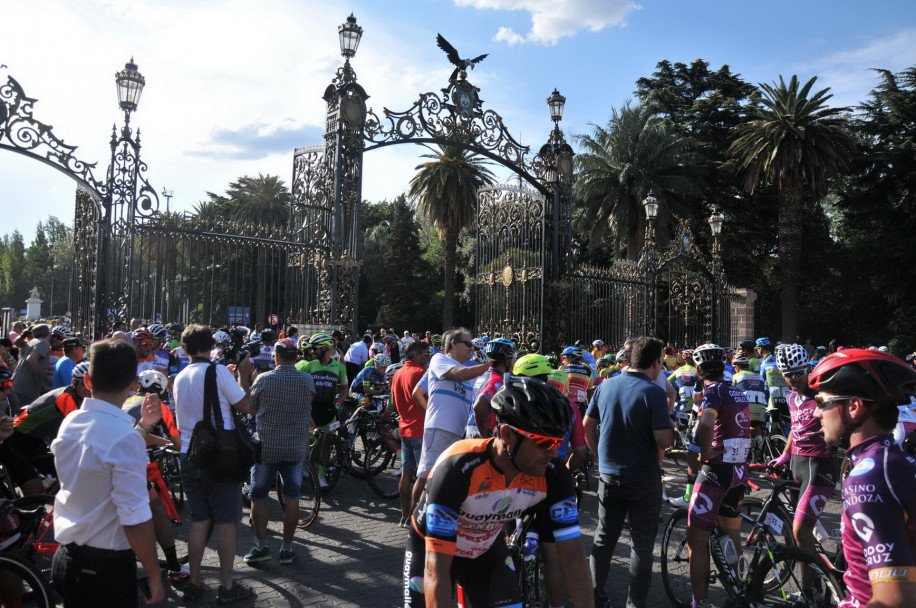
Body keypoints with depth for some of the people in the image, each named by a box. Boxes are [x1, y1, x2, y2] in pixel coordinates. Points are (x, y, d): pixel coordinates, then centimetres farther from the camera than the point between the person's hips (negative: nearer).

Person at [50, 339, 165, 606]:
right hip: (105, 568, -7)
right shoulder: (125, 438, -26)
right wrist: (154, 576, -15)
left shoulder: (70, 422, -2)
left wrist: (141, 425, 20)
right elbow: (135, 520, -26)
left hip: (64, 559, 7)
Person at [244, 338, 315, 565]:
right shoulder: (308, 381, -4)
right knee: (292, 497, 10)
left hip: (267, 448, -2)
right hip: (297, 448, 2)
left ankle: (261, 546, 11)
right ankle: (287, 548, 15)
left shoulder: (263, 379, -11)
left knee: (258, 496, 12)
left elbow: (251, 409, 3)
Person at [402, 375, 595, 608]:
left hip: (487, 551, 3)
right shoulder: (457, 469, -39)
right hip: (432, 548, -3)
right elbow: (437, 565, -40)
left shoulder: (552, 476, -25)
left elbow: (572, 551, -21)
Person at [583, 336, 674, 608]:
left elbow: (587, 426, 6)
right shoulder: (654, 392, -17)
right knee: (642, 544, 10)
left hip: (608, 475, 5)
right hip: (643, 480, -4)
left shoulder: (605, 386, 0)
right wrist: (668, 413, -1)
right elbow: (664, 441, -20)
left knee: (604, 539, 16)